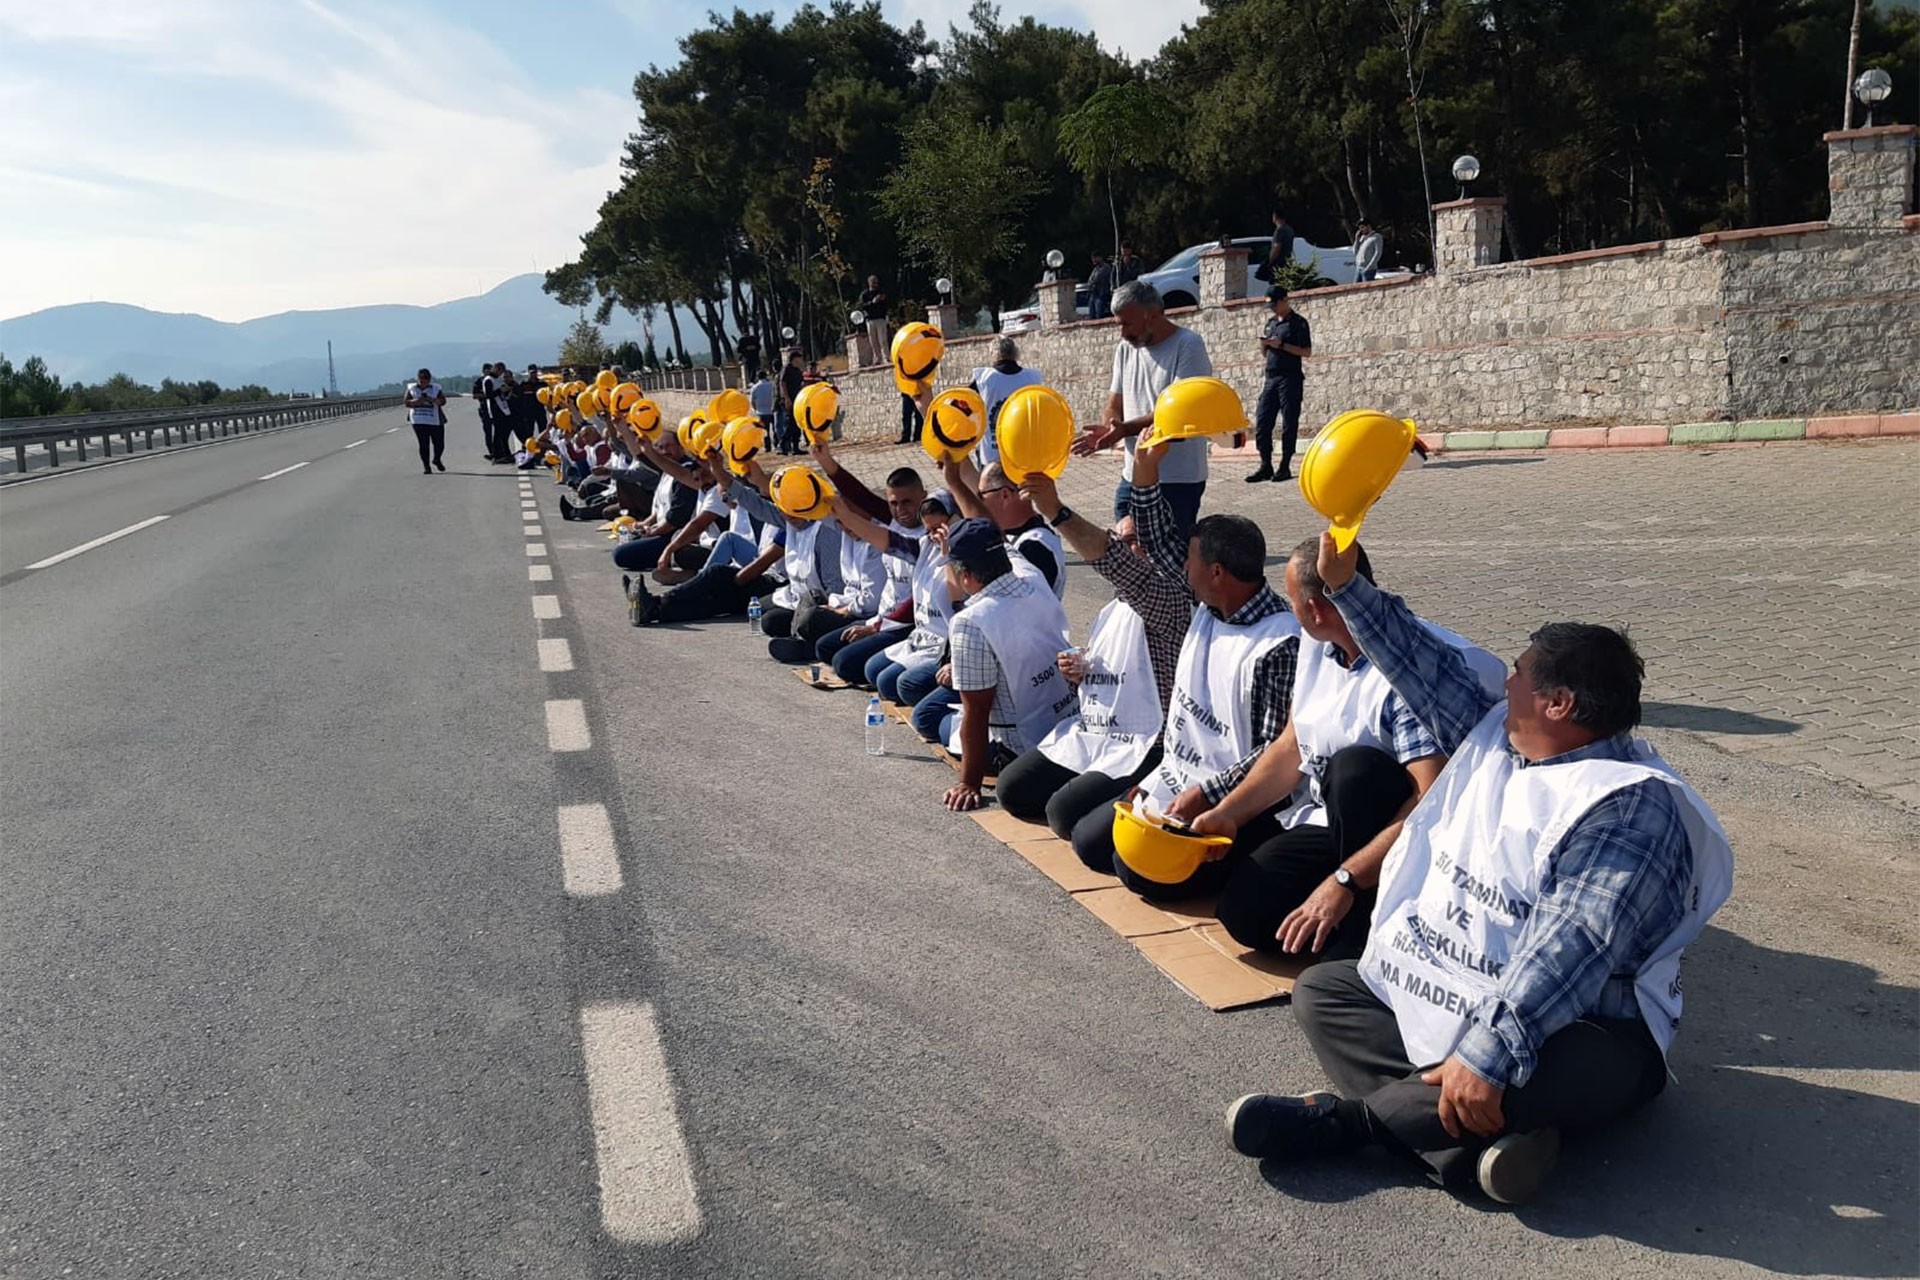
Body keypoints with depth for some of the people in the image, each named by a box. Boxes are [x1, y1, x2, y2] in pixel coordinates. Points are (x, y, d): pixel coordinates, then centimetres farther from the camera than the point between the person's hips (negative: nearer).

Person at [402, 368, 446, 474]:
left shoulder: (436, 389, 5)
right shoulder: (411, 388, 7)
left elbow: (443, 401, -4)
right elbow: (406, 402, 3)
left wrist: (433, 400, -24)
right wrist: (414, 402, -17)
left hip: (435, 421, 0)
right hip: (418, 421, 0)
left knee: (439, 444, 2)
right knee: (424, 444, -3)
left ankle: (436, 460, 31)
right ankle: (426, 466, 5)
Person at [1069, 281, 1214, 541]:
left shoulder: (1189, 345, -9)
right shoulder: (1125, 349, 13)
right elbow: (1115, 405, 13)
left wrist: (1125, 429, -25)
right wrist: (1106, 431, -10)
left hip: (1178, 480, -7)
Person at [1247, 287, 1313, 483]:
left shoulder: (1298, 323, -3)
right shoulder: (1271, 322, 18)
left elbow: (1307, 351, -10)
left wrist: (1282, 345, -17)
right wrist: (1264, 344, 2)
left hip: (1290, 378, -7)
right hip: (1271, 377, 7)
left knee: (1289, 423, -2)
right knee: (1262, 422, 2)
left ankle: (1285, 467, 2)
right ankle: (1265, 466, 7)